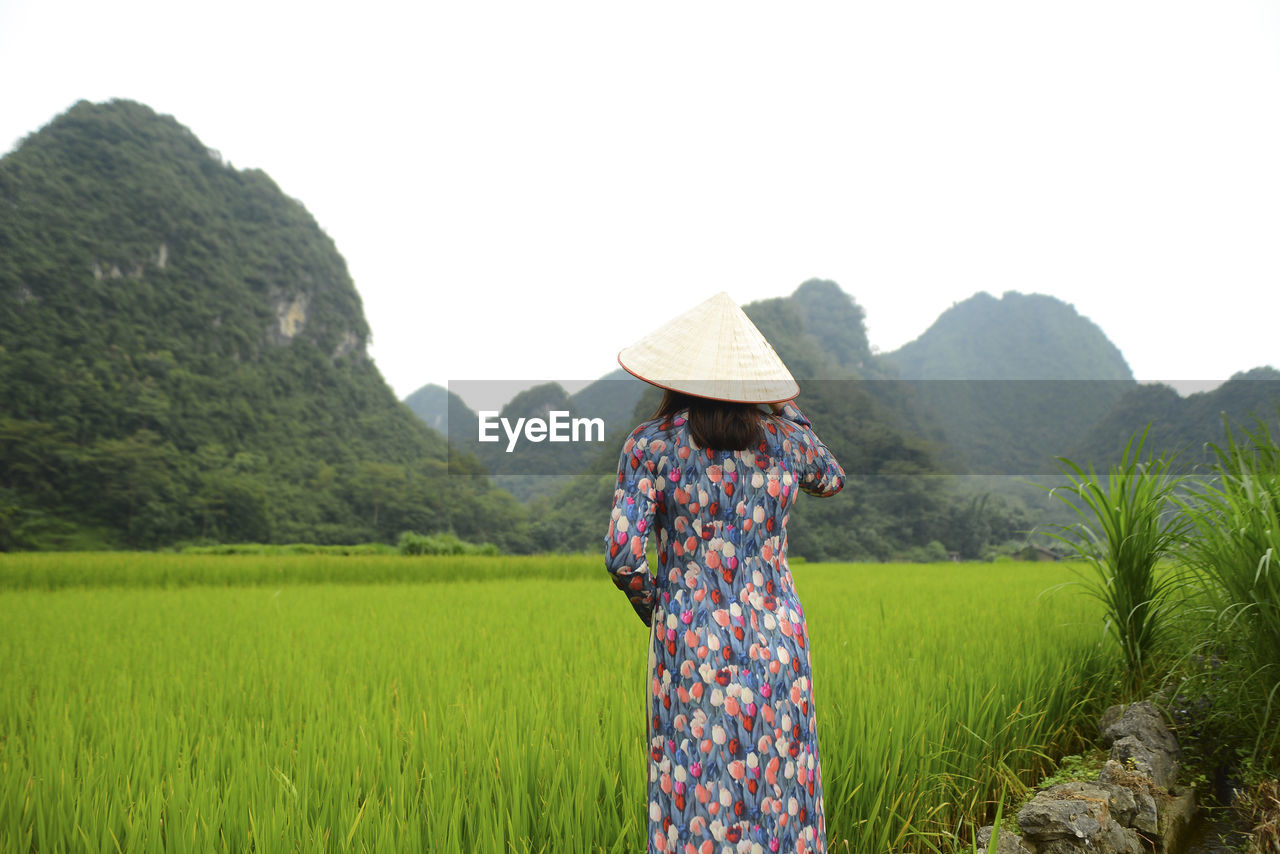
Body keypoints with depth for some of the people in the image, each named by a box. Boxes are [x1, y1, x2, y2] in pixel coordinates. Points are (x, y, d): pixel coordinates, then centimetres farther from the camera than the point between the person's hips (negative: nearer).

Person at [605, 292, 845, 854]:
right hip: (777, 641, 2)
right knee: (779, 784, 13)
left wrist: (651, 607, 4)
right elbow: (832, 481, 23)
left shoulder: (651, 445, -9)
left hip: (691, 645, -2)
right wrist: (787, 410, 27)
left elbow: (623, 556, -15)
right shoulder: (786, 439, 0)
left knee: (696, 797, 7)